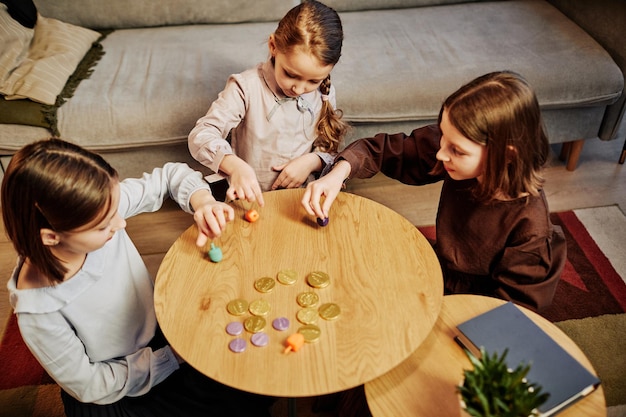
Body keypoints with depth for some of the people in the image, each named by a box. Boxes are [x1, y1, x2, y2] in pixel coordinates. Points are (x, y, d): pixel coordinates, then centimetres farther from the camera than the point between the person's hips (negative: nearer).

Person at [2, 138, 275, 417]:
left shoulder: (100, 208, -24)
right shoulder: (37, 309, -33)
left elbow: (171, 175, -9)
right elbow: (91, 385, -18)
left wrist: (203, 202, -29)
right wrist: (176, 355, -18)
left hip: (158, 335, 5)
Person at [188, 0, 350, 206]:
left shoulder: (324, 95, 1)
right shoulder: (246, 87, -11)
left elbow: (330, 150, 10)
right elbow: (201, 135, -17)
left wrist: (312, 161, -12)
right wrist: (235, 165, -34)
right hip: (250, 199, -2)